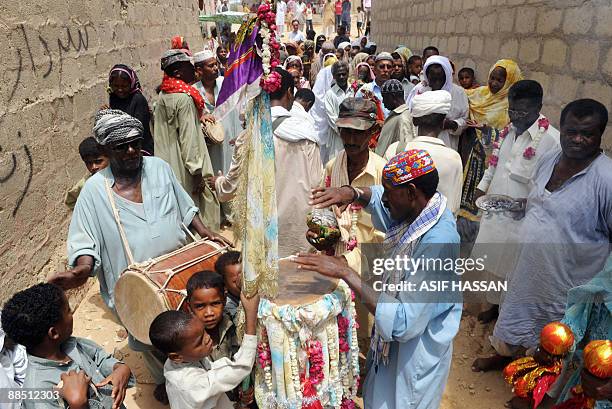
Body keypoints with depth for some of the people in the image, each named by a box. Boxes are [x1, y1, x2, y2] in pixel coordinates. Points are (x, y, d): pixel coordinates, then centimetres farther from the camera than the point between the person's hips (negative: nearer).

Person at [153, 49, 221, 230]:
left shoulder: (162, 95, 6)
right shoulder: (184, 97, -18)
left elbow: (159, 130, 13)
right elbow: (188, 137, -20)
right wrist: (196, 171, -17)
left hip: (167, 160, 8)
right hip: (183, 164, -8)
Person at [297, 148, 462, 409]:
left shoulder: (437, 244, -35)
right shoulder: (418, 209, -10)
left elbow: (403, 323, -36)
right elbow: (377, 198, 11)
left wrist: (345, 273, -36)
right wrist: (352, 192, -12)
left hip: (415, 355, -7)